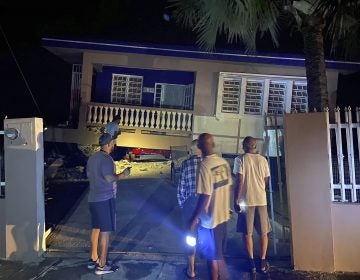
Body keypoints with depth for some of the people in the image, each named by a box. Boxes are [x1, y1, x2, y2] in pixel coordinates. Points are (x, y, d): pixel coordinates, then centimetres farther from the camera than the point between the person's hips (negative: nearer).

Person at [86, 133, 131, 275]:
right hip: (105, 199, -9)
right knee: (105, 232, 0)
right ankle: (101, 266, 8)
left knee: (96, 228, 19)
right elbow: (110, 178, -25)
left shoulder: (92, 157, 10)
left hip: (93, 198, 9)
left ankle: (93, 259, 30)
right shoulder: (106, 159, -17)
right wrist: (123, 174, -11)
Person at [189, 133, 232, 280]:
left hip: (210, 219, -7)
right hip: (223, 215, 7)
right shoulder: (224, 162, -2)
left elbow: (205, 197, -24)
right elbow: (228, 187, 8)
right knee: (219, 252, 26)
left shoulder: (204, 166, -24)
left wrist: (194, 219, -13)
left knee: (212, 256, 12)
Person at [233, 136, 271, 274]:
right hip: (261, 199, 3)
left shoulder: (240, 159, -8)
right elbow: (266, 181, 7)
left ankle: (252, 262, 13)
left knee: (247, 233, 8)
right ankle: (263, 261, 20)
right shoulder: (263, 159, 2)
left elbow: (240, 181, -13)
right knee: (263, 232, 15)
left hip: (246, 200, -3)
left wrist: (236, 200, -7)